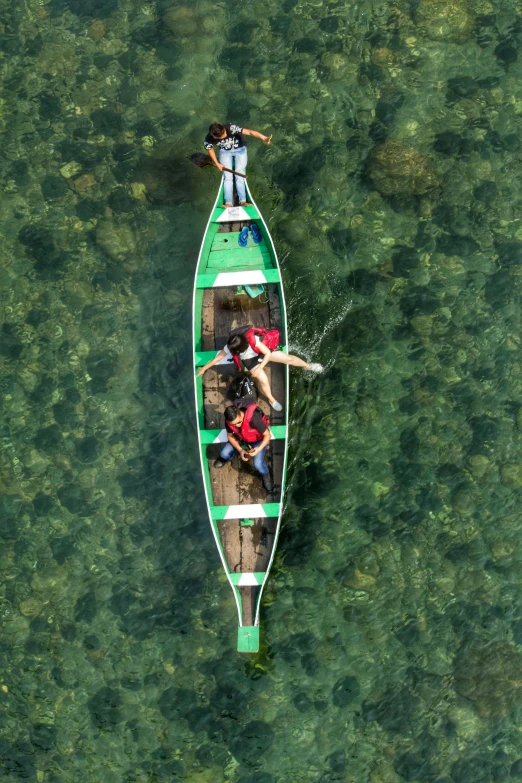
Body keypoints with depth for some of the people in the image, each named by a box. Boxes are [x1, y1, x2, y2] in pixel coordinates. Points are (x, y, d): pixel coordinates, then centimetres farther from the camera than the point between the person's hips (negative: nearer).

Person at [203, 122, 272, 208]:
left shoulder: (230, 128, -35)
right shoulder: (209, 139, -25)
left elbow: (249, 132, -43)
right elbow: (210, 149, -2)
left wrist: (263, 138, -54)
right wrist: (217, 164, -2)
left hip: (240, 150, -1)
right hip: (225, 152, 1)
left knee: (239, 176, -12)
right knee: (228, 177, -11)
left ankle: (242, 201, -16)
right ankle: (228, 203, -14)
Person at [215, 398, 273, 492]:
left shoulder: (254, 418, -43)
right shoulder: (229, 420, -28)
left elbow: (267, 435, -28)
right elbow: (230, 436, -9)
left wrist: (259, 448, -43)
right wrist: (240, 450, -22)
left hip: (258, 439, -4)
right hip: (241, 437, 4)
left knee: (258, 464, -21)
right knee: (224, 454, -10)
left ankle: (265, 475, 16)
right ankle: (228, 457, 30)